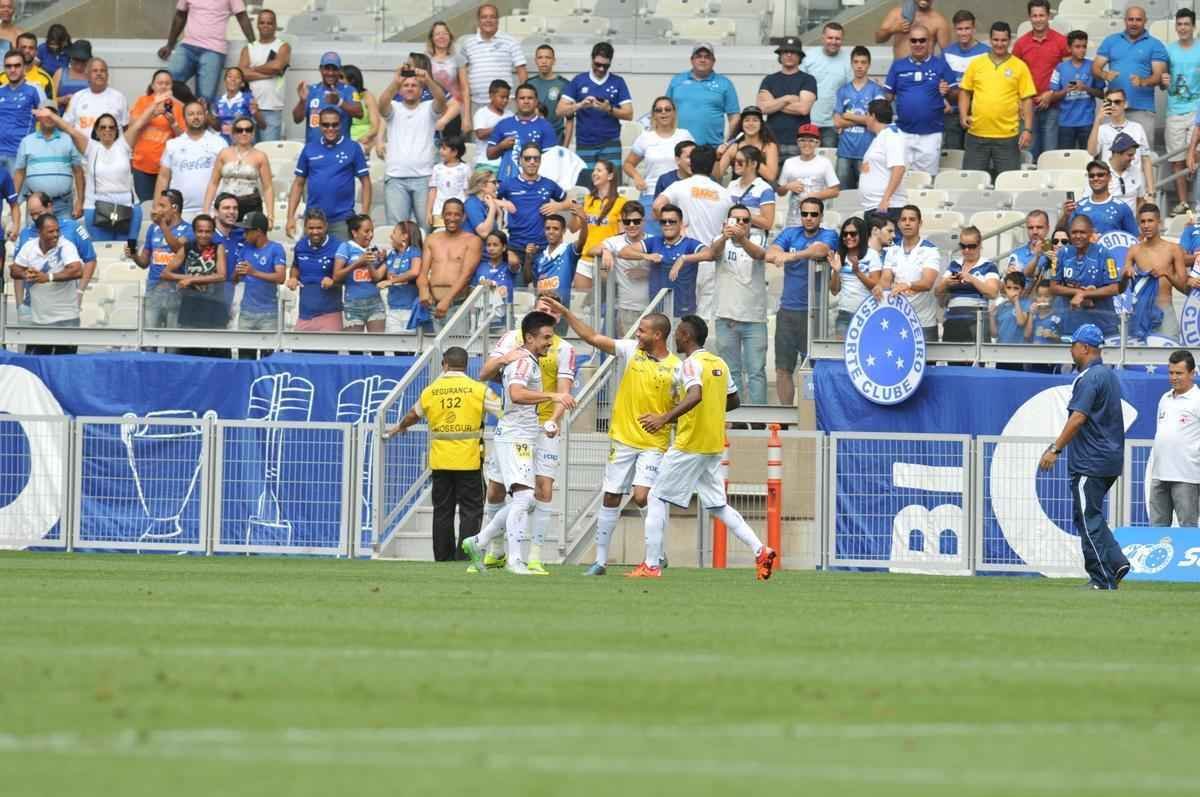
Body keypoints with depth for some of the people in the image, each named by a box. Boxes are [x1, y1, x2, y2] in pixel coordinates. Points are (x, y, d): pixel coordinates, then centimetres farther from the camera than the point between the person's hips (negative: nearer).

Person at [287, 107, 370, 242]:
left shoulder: (352, 149, 2)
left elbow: (365, 183, 3)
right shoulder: (309, 150, 8)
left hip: (342, 219, -2)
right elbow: (298, 184, 11)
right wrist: (290, 217, 4)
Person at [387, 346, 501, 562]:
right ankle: (466, 556, -8)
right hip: (469, 460, -3)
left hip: (440, 461, 3)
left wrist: (400, 427, 46)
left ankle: (443, 557, 12)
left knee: (443, 511, 10)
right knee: (470, 510, 0)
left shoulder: (430, 392, 6)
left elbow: (413, 416, 24)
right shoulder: (478, 390, -4)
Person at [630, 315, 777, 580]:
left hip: (690, 446, -8)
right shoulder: (719, 364, 12)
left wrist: (665, 418, -39)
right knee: (717, 505, 13)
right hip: (715, 447, 8)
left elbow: (695, 396, -31)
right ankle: (760, 550, -2)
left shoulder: (692, 364, -13)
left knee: (657, 498, 2)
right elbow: (733, 401, 21)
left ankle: (651, 565, -1)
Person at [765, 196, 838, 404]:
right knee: (783, 369, 6)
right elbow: (770, 255, -5)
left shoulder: (828, 236, -1)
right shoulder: (790, 234, 10)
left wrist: (791, 256, -37)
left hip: (812, 311, -4)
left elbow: (820, 250, -24)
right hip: (787, 309, 4)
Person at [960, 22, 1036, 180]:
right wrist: (963, 115, -4)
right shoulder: (976, 64, 7)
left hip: (1007, 136, -2)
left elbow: (1027, 100, 1)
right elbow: (965, 92, 13)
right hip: (977, 135, 2)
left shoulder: (1019, 67, 2)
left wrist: (1028, 130, -5)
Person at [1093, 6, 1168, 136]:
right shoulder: (1110, 41, 13)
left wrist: (1143, 82, -23)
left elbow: (1159, 76, -2)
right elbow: (1095, 68, 9)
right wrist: (1105, 75, -15)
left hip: (1142, 109, -2)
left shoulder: (1154, 45, 5)